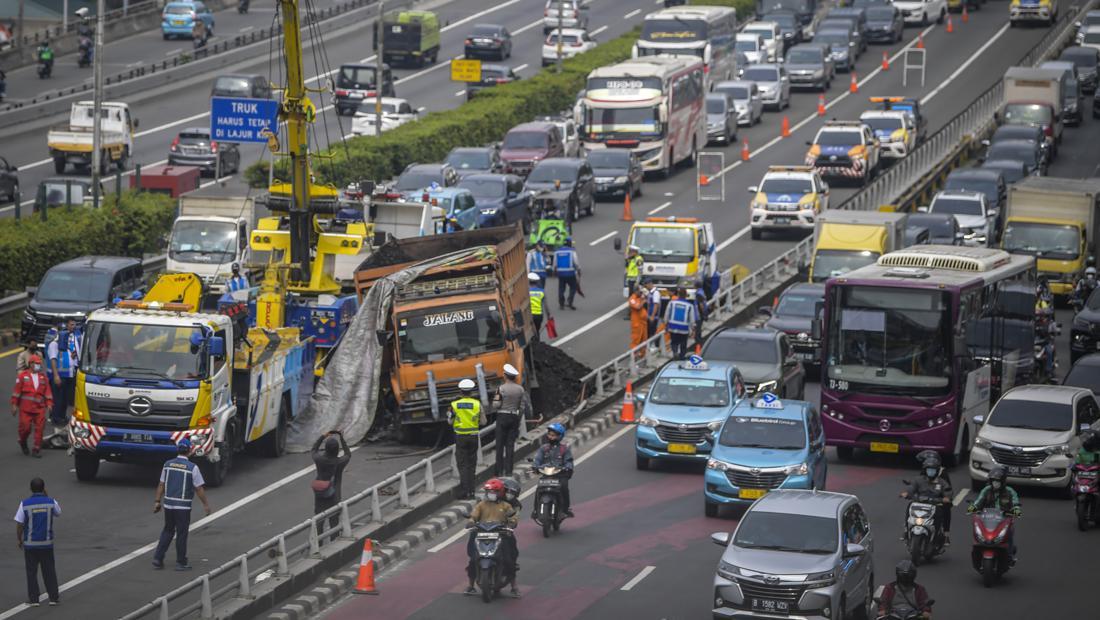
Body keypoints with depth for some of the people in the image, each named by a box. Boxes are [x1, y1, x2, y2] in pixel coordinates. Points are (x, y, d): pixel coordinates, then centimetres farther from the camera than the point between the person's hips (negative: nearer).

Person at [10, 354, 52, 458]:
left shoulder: (43, 377, 9)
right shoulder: (23, 376, 0)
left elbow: (47, 391, 10)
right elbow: (17, 390, 0)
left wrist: (49, 403, 0)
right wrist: (14, 404, -3)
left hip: (39, 407, 3)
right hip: (25, 407, -2)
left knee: (39, 429, -2)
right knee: (25, 427, -2)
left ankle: (36, 449, 5)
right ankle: (23, 442, 28)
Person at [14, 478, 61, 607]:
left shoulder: (25, 504, -11)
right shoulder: (51, 502, -7)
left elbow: (19, 525, -9)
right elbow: (58, 513, 15)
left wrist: (20, 540, 6)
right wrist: (46, 496, 13)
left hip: (30, 543, -1)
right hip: (47, 543, 1)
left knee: (31, 572, 8)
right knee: (49, 571, 11)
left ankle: (33, 599, 9)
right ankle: (54, 597, 15)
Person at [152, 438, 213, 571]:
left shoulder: (167, 465, 1)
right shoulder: (192, 468, -11)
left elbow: (161, 485, 6)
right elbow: (199, 488, -7)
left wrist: (157, 501, 14)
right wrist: (205, 504, 4)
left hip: (168, 504, 4)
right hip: (183, 507, -4)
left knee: (167, 531, 17)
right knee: (181, 534, 5)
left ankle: (158, 558, 11)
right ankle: (181, 563, 11)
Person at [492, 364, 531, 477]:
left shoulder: (501, 388, -11)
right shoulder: (520, 389, 2)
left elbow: (496, 405, -12)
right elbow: (522, 406, 5)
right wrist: (519, 421, 13)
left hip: (502, 417, -4)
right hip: (515, 418, 4)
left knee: (500, 444, 3)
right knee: (510, 444, 7)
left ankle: (499, 470, 1)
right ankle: (508, 470, 5)